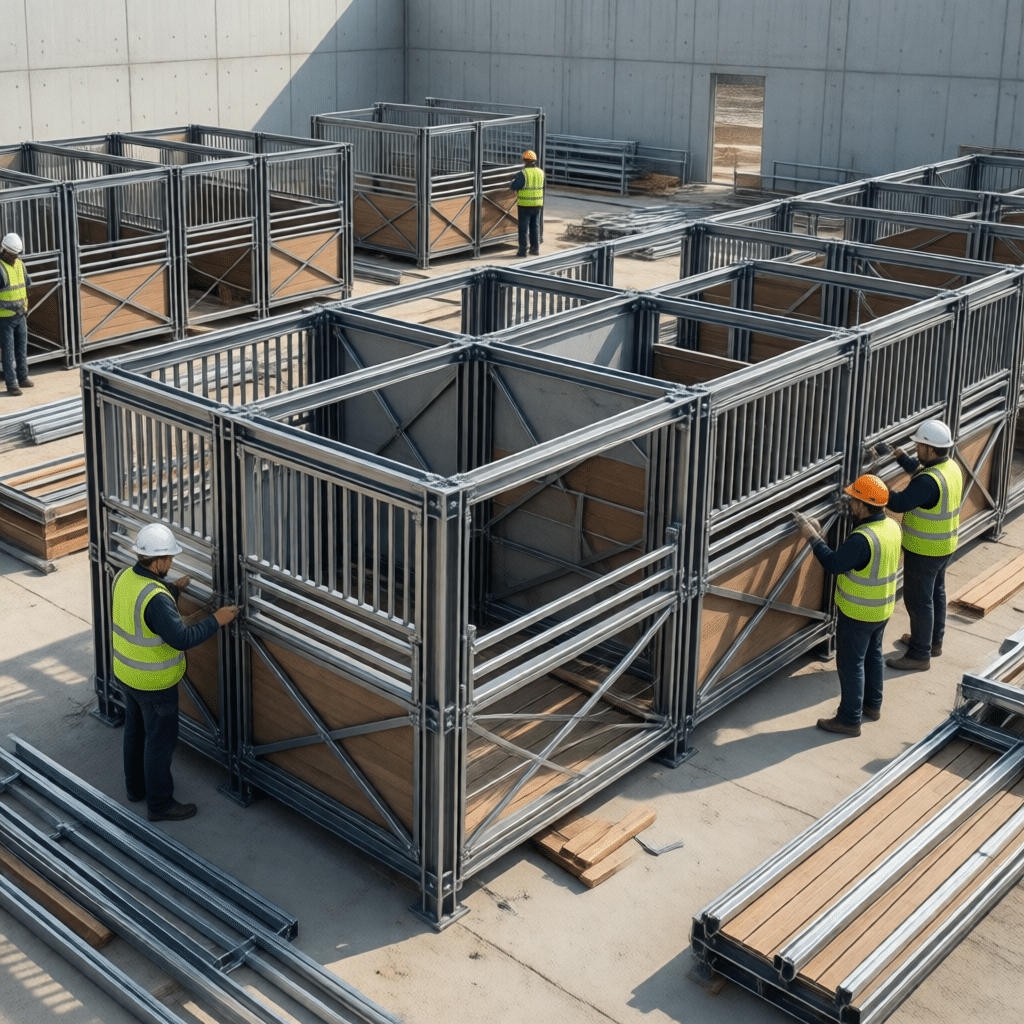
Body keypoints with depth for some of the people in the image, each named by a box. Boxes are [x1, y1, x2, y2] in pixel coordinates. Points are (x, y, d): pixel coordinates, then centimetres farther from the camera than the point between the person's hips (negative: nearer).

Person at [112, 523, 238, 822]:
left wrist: (173, 589, 11)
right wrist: (216, 620, -24)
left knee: (136, 729, 25)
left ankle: (136, 786, 44)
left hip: (126, 671, 9)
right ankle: (160, 804, 22)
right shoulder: (156, 598, -34)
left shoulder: (124, 577, -6)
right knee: (160, 740, 8)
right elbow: (182, 639, -33)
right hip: (154, 682, -9)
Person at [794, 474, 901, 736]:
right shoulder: (891, 526, -3)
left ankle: (849, 719, 16)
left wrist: (813, 538, -18)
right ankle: (873, 705, 41)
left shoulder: (863, 538, -32)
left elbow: (834, 564, -28)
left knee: (851, 664, 5)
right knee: (872, 655, 25)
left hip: (858, 613, -9)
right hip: (883, 609, 9)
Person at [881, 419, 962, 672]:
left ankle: (920, 655, 11)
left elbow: (899, 503, -30)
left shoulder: (929, 481, -31)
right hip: (945, 547, 10)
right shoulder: (951, 467, -1)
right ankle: (933, 641, 40)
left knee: (918, 600, 2)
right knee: (936, 593, 23)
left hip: (924, 551, -10)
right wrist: (901, 456, 16)